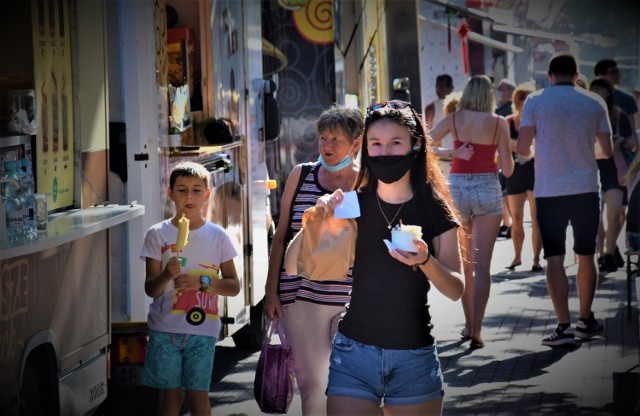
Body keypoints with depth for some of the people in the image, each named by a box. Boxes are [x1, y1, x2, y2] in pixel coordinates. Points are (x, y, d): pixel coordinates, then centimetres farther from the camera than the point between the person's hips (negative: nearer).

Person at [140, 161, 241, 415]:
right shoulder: (158, 235, 1)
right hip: (165, 327, 0)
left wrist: (202, 282, -14)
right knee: (169, 395, 4)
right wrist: (166, 275, -23)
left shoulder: (217, 236, 3)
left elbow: (233, 286, 3)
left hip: (202, 328, 0)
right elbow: (150, 289, -1)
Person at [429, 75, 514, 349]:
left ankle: (469, 325, 23)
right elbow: (508, 169, -1)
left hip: (457, 188, 2)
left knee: (464, 263, 16)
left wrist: (453, 153, 5)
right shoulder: (498, 122, -2)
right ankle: (476, 330, -11)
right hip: (487, 190, -2)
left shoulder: (454, 119, 1)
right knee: (482, 265, -3)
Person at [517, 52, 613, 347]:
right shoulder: (594, 103, 2)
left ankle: (564, 326, -7)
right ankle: (586, 320, 23)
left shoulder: (535, 102, -2)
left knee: (555, 258, -1)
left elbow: (522, 148, -7)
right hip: (585, 189, 2)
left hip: (549, 191, -2)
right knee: (586, 256, 13)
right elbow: (607, 150, 5)